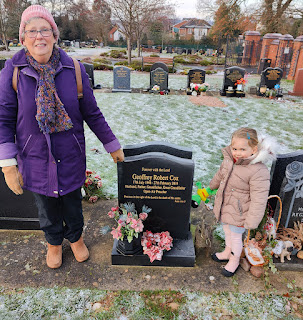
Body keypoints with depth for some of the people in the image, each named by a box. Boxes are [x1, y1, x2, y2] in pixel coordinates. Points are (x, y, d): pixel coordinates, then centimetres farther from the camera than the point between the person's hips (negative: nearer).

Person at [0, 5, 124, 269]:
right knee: (46, 206, 18)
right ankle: (54, 242, 48)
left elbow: (92, 113, -1)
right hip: (35, 158, 0)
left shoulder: (74, 69, -7)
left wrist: (113, 146, 3)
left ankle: (76, 237, 48)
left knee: (72, 202, 17)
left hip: (70, 156, 0)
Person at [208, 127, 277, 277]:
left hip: (238, 213, -6)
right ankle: (227, 252, 54)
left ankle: (234, 260, 43)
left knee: (236, 236, 15)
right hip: (224, 207, 7)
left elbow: (258, 200, -25)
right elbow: (219, 176, 13)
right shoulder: (228, 160, -9)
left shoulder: (259, 172, -30)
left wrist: (251, 222, -21)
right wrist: (211, 187, 30)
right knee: (227, 231, 28)